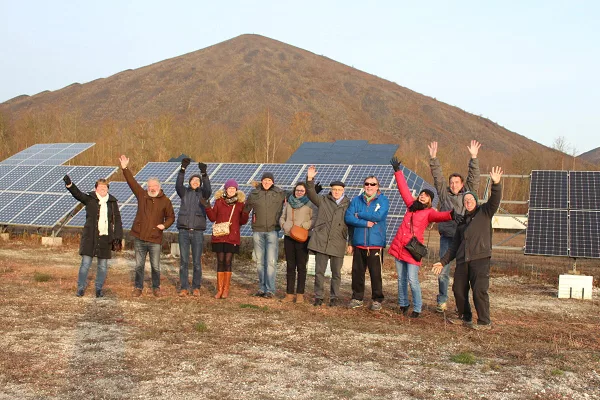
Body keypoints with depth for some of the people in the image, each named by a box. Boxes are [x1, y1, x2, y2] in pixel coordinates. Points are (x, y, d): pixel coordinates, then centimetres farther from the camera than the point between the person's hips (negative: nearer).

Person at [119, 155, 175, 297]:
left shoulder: (165, 201, 1)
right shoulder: (142, 195, 5)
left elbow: (171, 217, 8)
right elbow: (132, 182, 0)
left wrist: (165, 225, -11)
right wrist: (125, 168, -8)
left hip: (155, 239, -2)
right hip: (139, 238, 2)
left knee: (155, 266, 5)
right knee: (139, 265, 10)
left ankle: (156, 288, 22)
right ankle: (138, 288, 23)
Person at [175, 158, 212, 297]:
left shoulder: (202, 193, 8)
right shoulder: (184, 192, 9)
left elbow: (208, 190, -14)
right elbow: (178, 185, -11)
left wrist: (204, 174, -26)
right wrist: (183, 169, -23)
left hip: (198, 232, 0)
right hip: (183, 231, 1)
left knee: (197, 262, 3)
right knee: (183, 261, 3)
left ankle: (196, 287, 13)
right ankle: (184, 288, 10)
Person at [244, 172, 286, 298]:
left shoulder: (280, 194, 2)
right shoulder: (253, 194, 6)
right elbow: (245, 210, 15)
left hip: (273, 231, -2)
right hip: (257, 231, 2)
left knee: (271, 261, -8)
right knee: (260, 262, 8)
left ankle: (270, 290, -4)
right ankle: (262, 288, 16)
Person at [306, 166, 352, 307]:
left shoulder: (348, 205, 7)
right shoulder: (323, 201, 8)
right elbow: (311, 194, -7)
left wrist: (350, 243, 2)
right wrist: (310, 179, -22)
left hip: (338, 244, 0)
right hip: (321, 241, 0)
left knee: (336, 273, 8)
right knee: (319, 271, 4)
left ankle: (334, 297, 19)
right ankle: (318, 297, 14)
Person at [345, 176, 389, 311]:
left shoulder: (383, 200, 1)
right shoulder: (356, 200, 9)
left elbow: (378, 216, -17)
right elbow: (348, 218, -3)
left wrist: (359, 215, -7)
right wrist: (366, 223, -13)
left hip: (376, 243, -3)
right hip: (359, 243, 3)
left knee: (375, 273, 0)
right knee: (357, 272, 8)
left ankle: (377, 300, 12)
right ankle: (357, 298, 20)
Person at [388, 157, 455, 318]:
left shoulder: (429, 212, -3)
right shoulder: (412, 205, 12)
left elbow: (439, 216, -24)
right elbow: (404, 189, 21)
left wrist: (451, 214, -46)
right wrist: (397, 171, 25)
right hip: (398, 246, 6)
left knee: (412, 280, -7)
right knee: (401, 278, 13)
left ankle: (417, 309, 5)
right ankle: (403, 304, 26)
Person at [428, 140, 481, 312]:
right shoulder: (444, 194, 9)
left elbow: (474, 178, 1)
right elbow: (438, 177, 4)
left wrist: (474, 158, -7)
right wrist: (433, 158, -3)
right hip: (447, 238, 1)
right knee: (442, 270, 2)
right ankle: (442, 301, 14)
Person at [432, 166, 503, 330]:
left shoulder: (484, 212, 8)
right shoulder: (462, 221, 22)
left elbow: (495, 200, -12)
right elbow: (455, 245, 25)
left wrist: (496, 184, -29)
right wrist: (443, 261, 21)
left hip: (480, 258, -6)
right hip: (462, 260, 6)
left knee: (479, 290, -12)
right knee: (458, 289, 8)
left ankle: (484, 322, -1)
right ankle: (464, 317, 27)